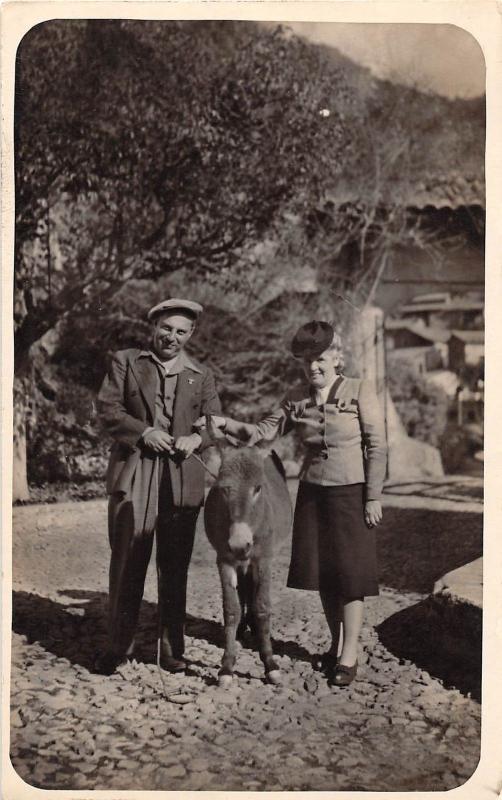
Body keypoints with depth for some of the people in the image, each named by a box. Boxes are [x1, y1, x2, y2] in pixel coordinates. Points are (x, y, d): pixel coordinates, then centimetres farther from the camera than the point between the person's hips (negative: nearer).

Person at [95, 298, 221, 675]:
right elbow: (108, 407, 1)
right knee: (127, 562, 0)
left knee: (175, 567, 6)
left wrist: (196, 438, -11)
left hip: (182, 478, 2)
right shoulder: (126, 361, 10)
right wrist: (143, 432, -13)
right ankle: (119, 645, 13)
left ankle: (172, 648, 17)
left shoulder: (202, 376, 15)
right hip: (133, 474, -1)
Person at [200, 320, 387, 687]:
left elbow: (377, 447, -9)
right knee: (321, 572, 10)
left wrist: (374, 498, -11)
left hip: (351, 492, -4)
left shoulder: (360, 391, -8)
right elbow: (263, 432, 1)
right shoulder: (297, 400, 4)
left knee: (350, 572, -1)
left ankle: (349, 654, 8)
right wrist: (225, 422, -16)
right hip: (312, 492, 5)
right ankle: (336, 643, 26)